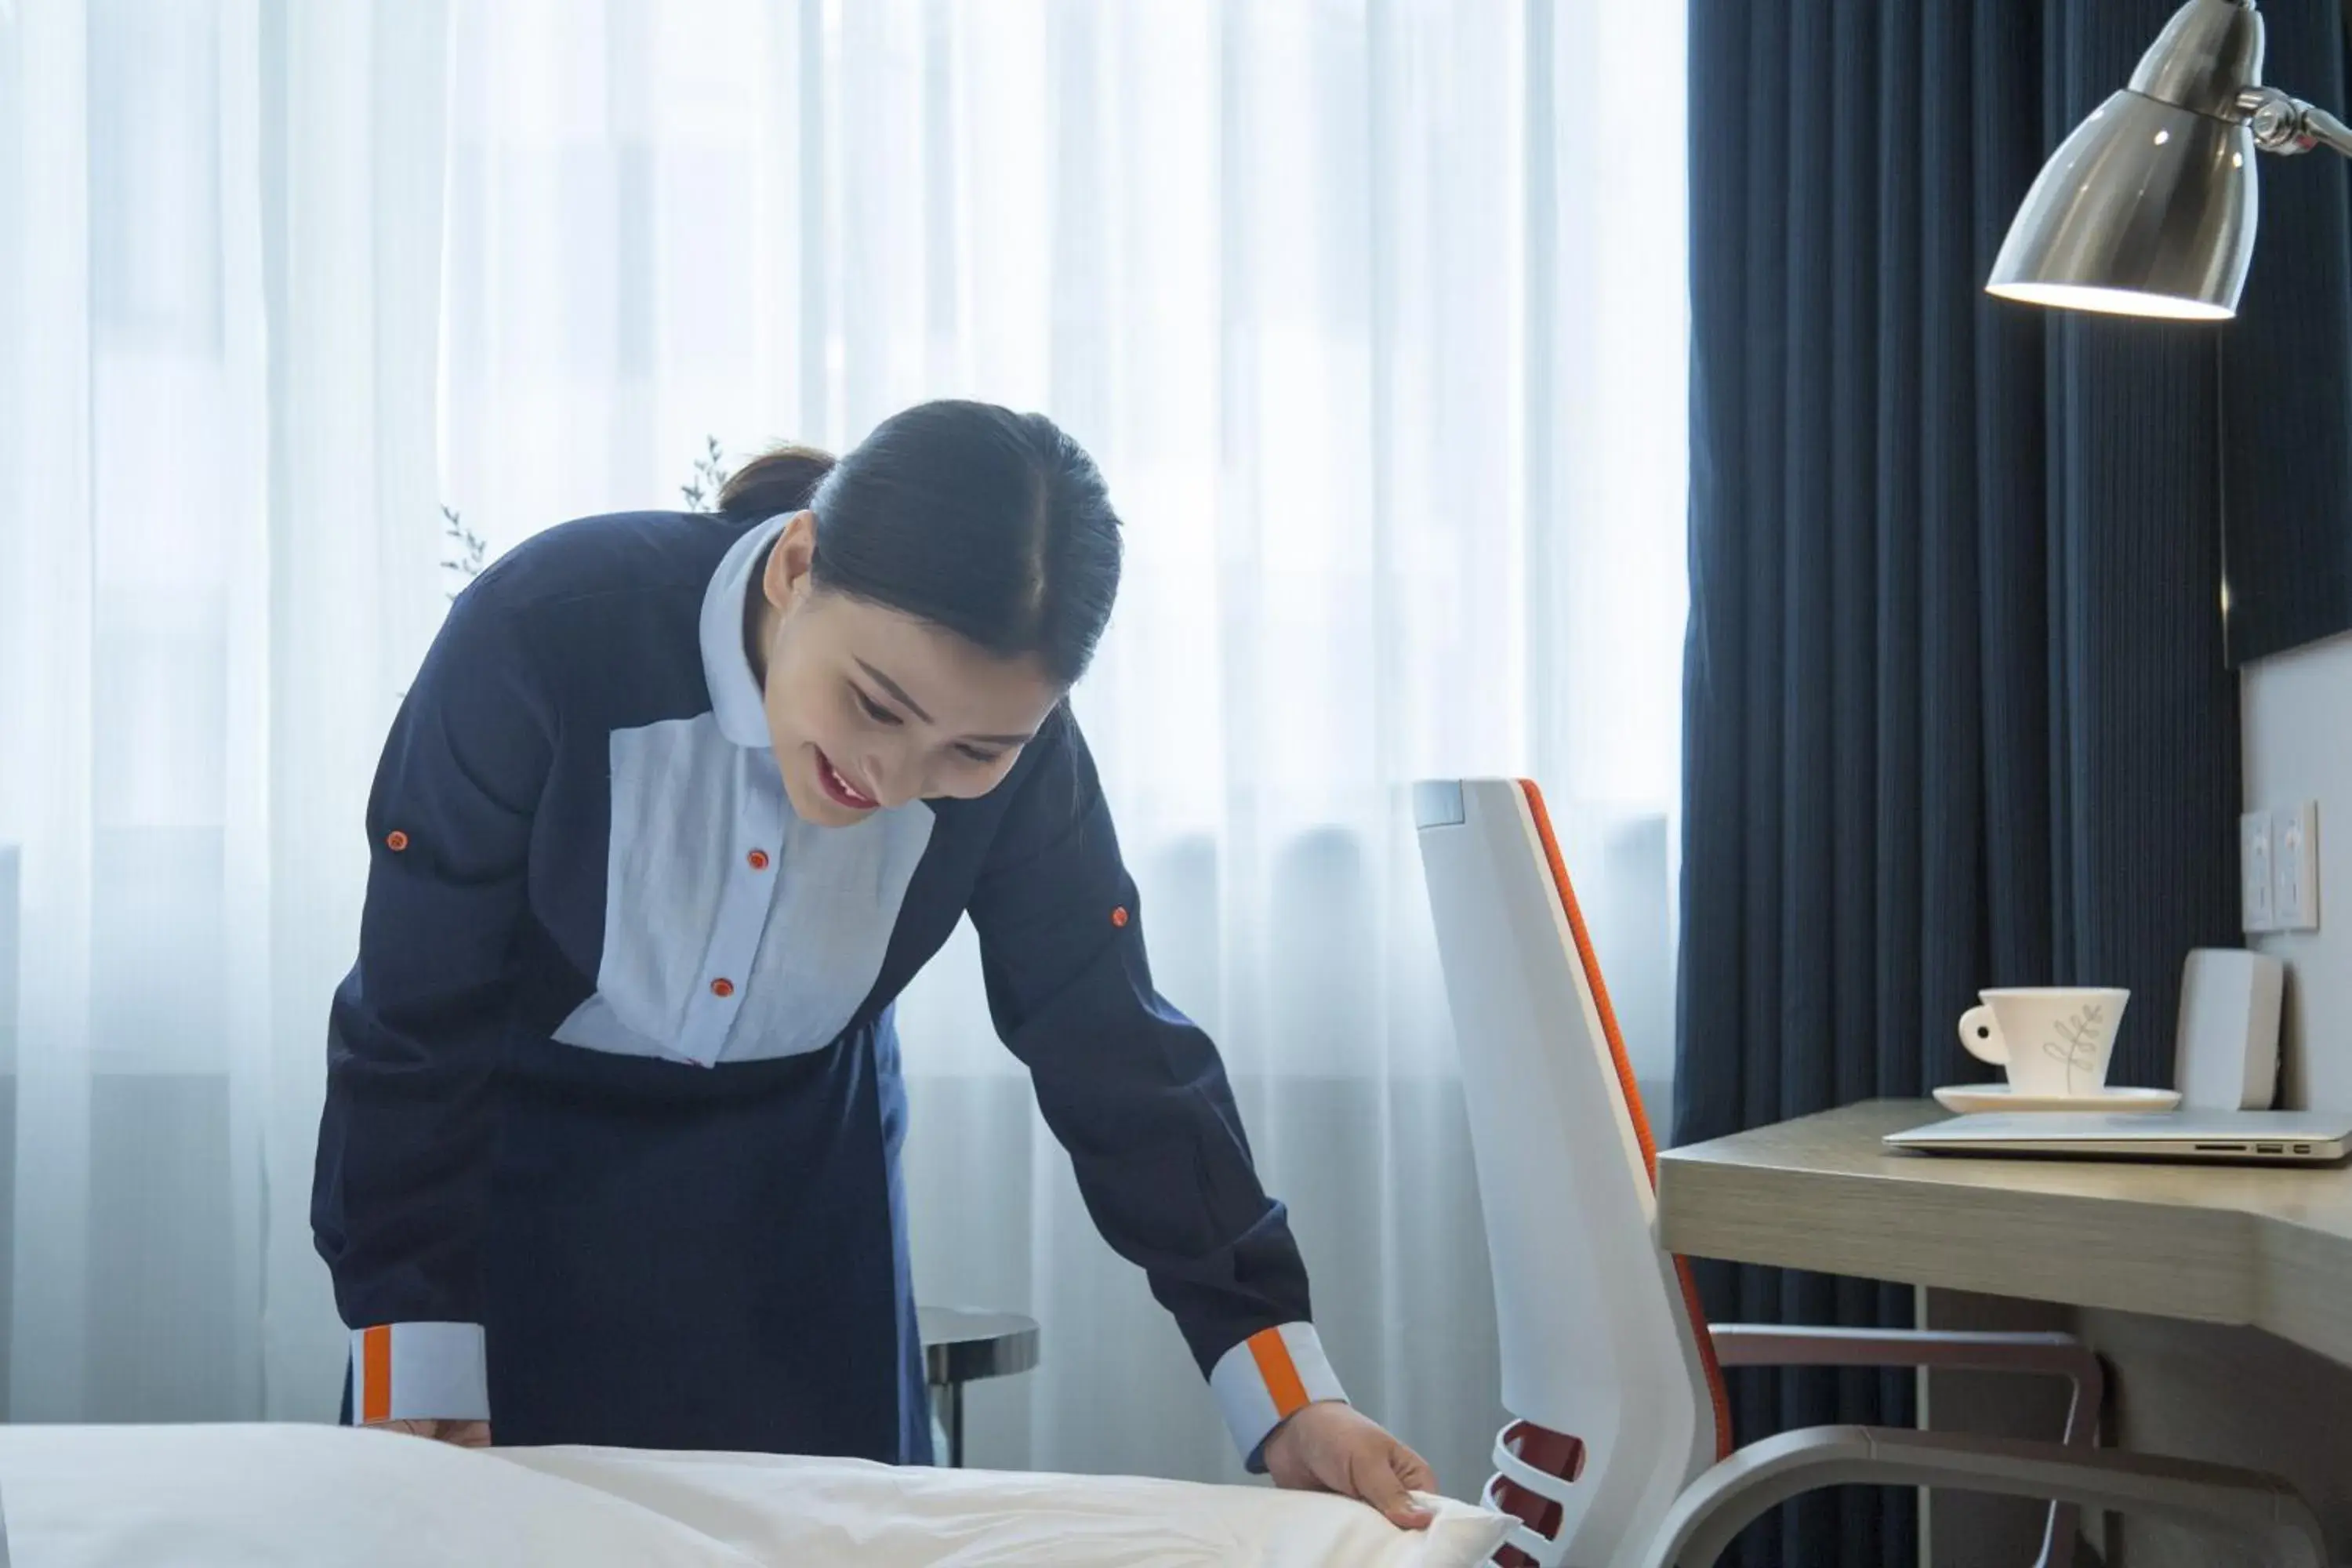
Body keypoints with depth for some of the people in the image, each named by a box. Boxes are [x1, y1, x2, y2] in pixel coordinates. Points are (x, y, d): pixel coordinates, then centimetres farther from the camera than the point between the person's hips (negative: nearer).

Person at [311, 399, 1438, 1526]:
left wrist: (1286, 1397, -16)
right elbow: (413, 1024, -20)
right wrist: (416, 1387, -17)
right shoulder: (543, 635, -29)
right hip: (519, 1154, -2)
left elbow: (1116, 1044, -12)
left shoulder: (1016, 751, -21)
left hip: (801, 1173, 2)